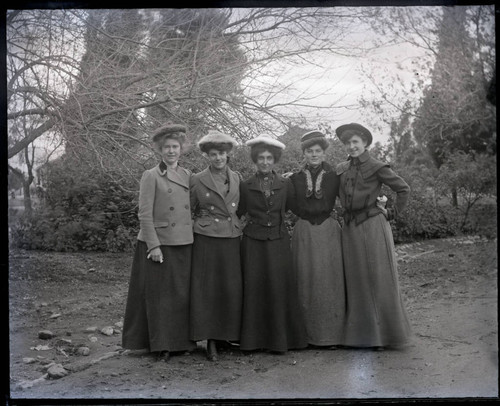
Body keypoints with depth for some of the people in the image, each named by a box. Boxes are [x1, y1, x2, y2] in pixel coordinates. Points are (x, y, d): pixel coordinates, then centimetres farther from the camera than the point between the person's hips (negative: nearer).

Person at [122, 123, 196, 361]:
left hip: (184, 245, 5)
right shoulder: (151, 176, -5)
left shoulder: (187, 176, 11)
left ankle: (182, 340, 22)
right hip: (159, 244, -5)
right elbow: (144, 215, -9)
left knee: (183, 294, 10)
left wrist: (192, 236, 9)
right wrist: (153, 245, -14)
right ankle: (160, 345, 12)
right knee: (159, 295, 2)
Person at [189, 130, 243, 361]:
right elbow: (189, 211, 9)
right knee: (207, 289, -3)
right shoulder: (197, 180, 0)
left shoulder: (236, 179, 9)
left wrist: (236, 223, 14)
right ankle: (211, 341, 4)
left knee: (231, 288, 4)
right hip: (207, 240, -3)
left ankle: (226, 335, 17)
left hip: (232, 240, 3)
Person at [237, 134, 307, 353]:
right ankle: (255, 338, 11)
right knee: (254, 289, 0)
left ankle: (279, 339, 10)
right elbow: (238, 213, 9)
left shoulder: (285, 185, 5)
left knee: (280, 288, -1)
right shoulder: (245, 186, 3)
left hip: (279, 243, 1)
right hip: (253, 243, -1)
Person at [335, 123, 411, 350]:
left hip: (373, 227, -5)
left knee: (378, 279, 0)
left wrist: (393, 213, -1)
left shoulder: (376, 167, -4)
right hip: (350, 228, 5)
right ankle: (361, 334, 17)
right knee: (356, 281, 8)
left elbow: (403, 189, -1)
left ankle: (383, 334, 10)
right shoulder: (341, 169, 11)